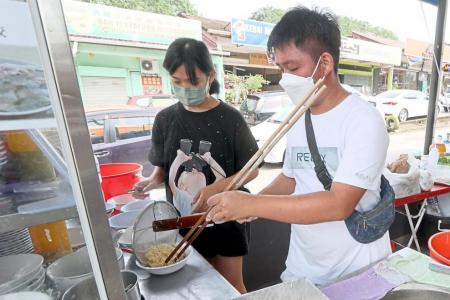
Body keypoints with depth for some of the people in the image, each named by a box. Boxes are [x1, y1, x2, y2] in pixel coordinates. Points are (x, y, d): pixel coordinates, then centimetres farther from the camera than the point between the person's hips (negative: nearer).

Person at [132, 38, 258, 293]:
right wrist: (153, 181, -14)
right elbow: (162, 166, 8)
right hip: (182, 220, 3)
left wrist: (216, 188, -24)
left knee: (231, 286, 16)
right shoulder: (165, 119, -3)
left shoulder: (229, 118, -12)